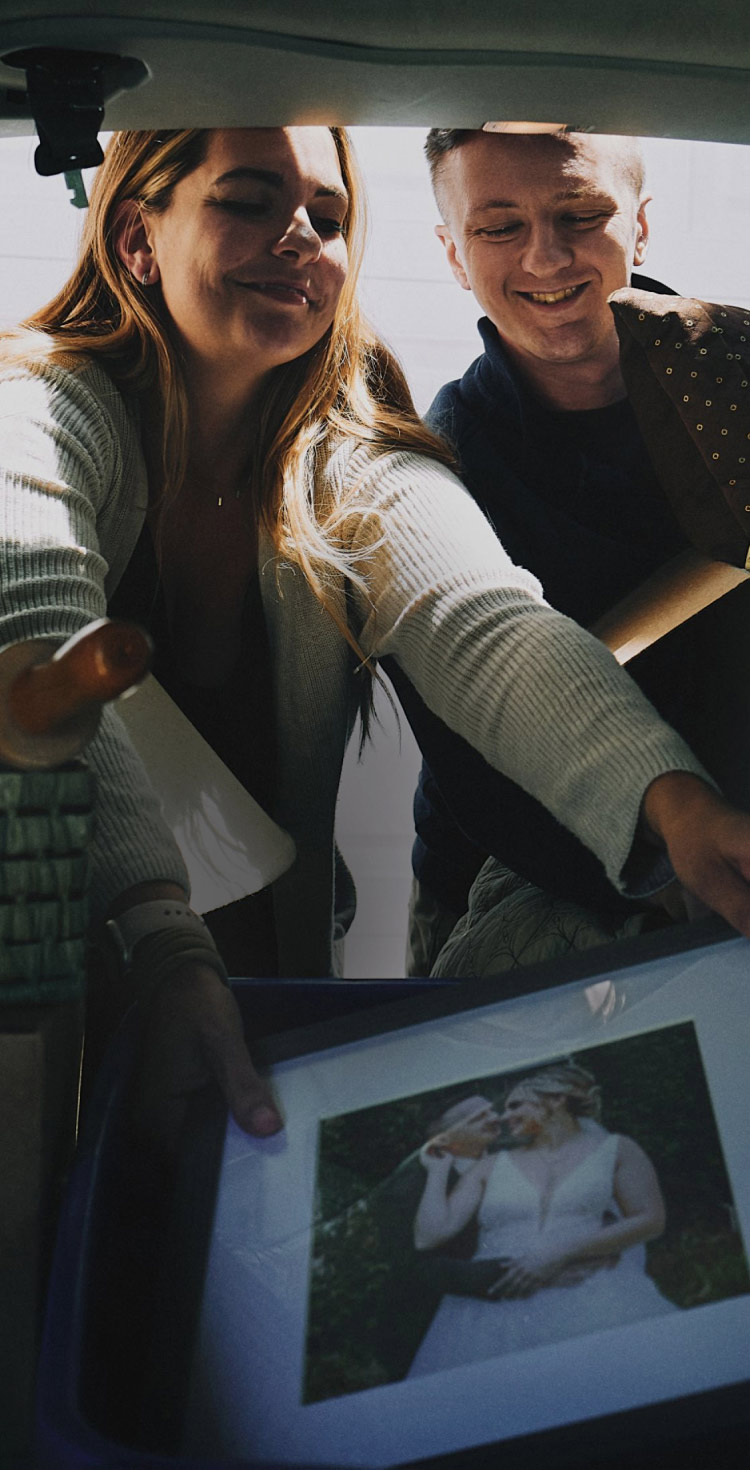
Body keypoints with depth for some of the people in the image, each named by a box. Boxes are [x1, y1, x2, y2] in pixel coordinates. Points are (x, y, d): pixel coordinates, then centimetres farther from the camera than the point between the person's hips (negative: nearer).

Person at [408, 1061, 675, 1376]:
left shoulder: (616, 1149, 16)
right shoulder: (491, 1167, 23)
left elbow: (650, 1220, 0)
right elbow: (429, 1237, 16)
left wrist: (559, 1254, -7)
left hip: (592, 1297, -2)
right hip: (496, 1303, 2)